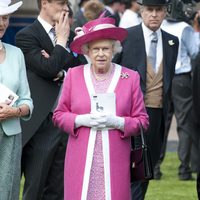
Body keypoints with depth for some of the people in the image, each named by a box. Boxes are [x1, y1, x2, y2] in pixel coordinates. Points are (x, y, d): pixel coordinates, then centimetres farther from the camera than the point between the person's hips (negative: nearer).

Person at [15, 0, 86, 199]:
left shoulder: (67, 35, 15)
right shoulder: (26, 36, -7)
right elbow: (50, 69, -18)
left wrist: (61, 71, -10)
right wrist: (61, 40, -7)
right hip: (41, 124, -7)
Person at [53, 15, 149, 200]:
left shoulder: (130, 77, 5)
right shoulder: (73, 75, 8)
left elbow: (142, 120, 6)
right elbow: (59, 115, 10)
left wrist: (118, 122, -12)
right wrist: (82, 120, -9)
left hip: (115, 161, 0)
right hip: (81, 160, 1)